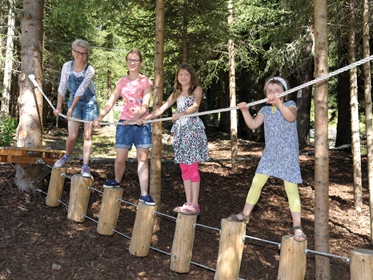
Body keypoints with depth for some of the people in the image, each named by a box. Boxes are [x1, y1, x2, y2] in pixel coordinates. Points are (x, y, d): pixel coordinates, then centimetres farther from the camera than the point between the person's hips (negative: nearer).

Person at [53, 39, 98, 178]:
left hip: (89, 102, -2)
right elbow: (62, 87, -3)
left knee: (87, 135, -3)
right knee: (72, 136, -3)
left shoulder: (90, 70, -19)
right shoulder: (67, 66, -10)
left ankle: (85, 166, 3)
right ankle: (67, 156, 27)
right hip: (74, 101, 2)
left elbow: (81, 90, -21)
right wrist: (59, 106, 0)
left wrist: (71, 108, -21)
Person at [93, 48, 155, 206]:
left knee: (143, 158, -5)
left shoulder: (146, 81, 1)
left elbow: (145, 105, -11)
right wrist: (100, 118, -7)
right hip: (124, 122, 2)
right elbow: (111, 102, 6)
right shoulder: (122, 82, 11)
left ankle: (144, 194, -5)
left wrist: (136, 118, -28)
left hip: (141, 123, -2)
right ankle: (117, 181, 31)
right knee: (120, 158, 1)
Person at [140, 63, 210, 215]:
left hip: (193, 128, -6)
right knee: (184, 168, 5)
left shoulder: (197, 89, 3)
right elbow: (162, 108, 18)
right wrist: (146, 117, 10)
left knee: (192, 168, -7)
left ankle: (195, 204, -4)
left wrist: (180, 114, -31)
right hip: (180, 130, 6)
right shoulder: (176, 93, 19)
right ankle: (188, 203, 11)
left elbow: (195, 106, -14)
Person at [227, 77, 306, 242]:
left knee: (292, 189, -8)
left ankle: (297, 226, -2)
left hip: (288, 154, -4)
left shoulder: (290, 104, -3)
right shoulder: (265, 110, 9)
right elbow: (253, 125, -1)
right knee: (256, 182, 7)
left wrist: (279, 104, -35)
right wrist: (245, 111, -13)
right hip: (270, 153, 5)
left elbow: (291, 117, -24)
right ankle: (245, 214, 23)